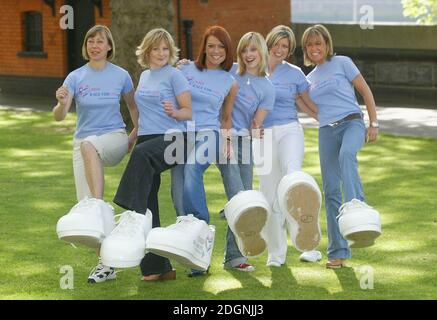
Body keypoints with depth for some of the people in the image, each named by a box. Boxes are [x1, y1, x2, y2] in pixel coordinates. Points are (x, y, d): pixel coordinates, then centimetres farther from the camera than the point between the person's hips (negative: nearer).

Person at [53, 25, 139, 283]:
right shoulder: (76, 77, -1)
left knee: (89, 144, -38)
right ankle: (106, 264, 6)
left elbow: (134, 106, 17)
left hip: (114, 138, -2)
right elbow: (59, 116, -10)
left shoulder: (121, 76, 0)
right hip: (83, 143, 2)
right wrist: (62, 103, -31)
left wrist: (136, 134, 7)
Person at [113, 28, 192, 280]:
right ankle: (158, 268, 4)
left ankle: (133, 215, -43)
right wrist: (133, 134, 26)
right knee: (148, 208, 0)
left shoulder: (174, 75, -1)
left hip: (173, 137, -7)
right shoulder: (144, 76, 19)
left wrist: (174, 113, -23)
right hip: (147, 139, 7)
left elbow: (189, 112, -4)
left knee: (142, 153, -40)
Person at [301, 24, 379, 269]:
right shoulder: (310, 79, 20)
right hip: (327, 131, 5)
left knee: (346, 155, -40)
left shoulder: (342, 63, 6)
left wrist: (374, 124, -5)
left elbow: (366, 92, 4)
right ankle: (338, 252, 5)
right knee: (331, 191, 0)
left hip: (351, 122, -5)